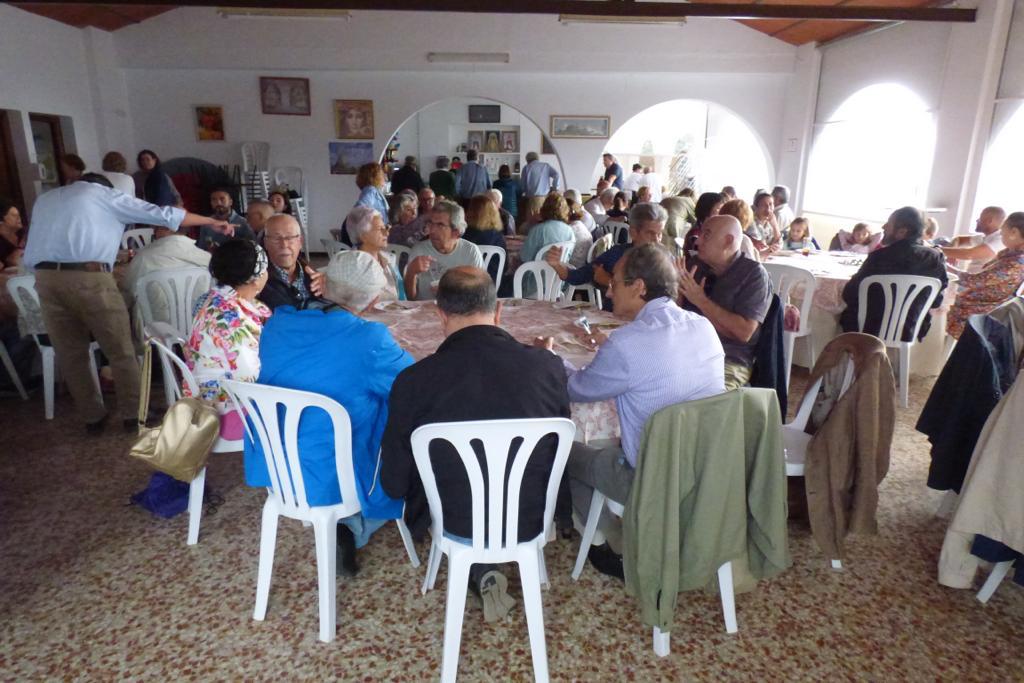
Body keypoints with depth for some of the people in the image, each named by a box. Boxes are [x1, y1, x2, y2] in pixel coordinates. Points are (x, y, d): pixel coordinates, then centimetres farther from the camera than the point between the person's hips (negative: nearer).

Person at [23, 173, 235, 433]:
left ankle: (92, 418, 23)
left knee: (70, 355, 14)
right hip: (90, 277, -5)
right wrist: (213, 221, 18)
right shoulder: (106, 194, 14)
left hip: (46, 278, 5)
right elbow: (164, 215, 11)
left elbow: (30, 252, 28)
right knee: (121, 352, 7)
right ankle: (133, 414, 14)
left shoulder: (44, 199, 28)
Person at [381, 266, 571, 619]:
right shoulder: (548, 365, -15)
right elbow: (559, 448, 2)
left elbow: (395, 485, -8)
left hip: (456, 524, -1)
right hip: (531, 519, 2)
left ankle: (482, 574, 17)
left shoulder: (413, 380, -19)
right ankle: (487, 572, 31)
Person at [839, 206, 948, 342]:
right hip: (906, 333, 4)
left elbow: (849, 295, -14)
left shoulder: (879, 257, -23)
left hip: (871, 332, -4)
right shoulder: (935, 258, -9)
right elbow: (935, 302, 3)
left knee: (847, 314, 25)